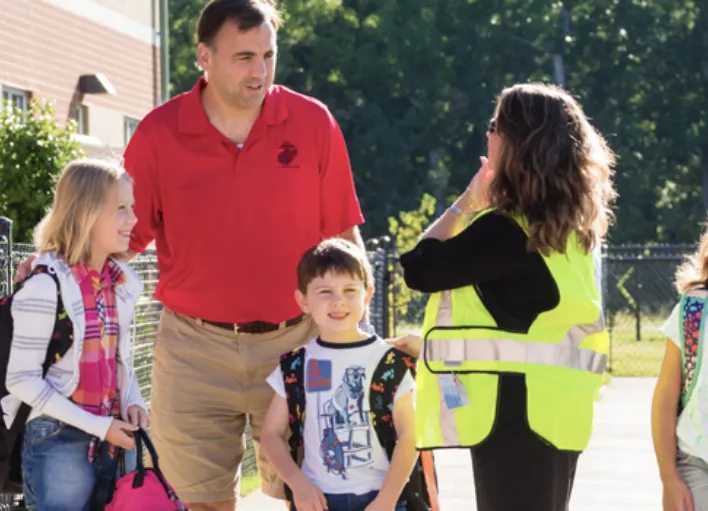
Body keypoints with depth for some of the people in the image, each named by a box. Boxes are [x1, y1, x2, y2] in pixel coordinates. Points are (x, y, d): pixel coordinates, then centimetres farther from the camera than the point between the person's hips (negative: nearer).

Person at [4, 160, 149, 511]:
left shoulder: (121, 283, 7)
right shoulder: (47, 286, -14)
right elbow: (22, 379, -15)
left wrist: (132, 402, -1)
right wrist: (95, 425, -16)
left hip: (113, 442, 6)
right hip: (58, 443, -6)